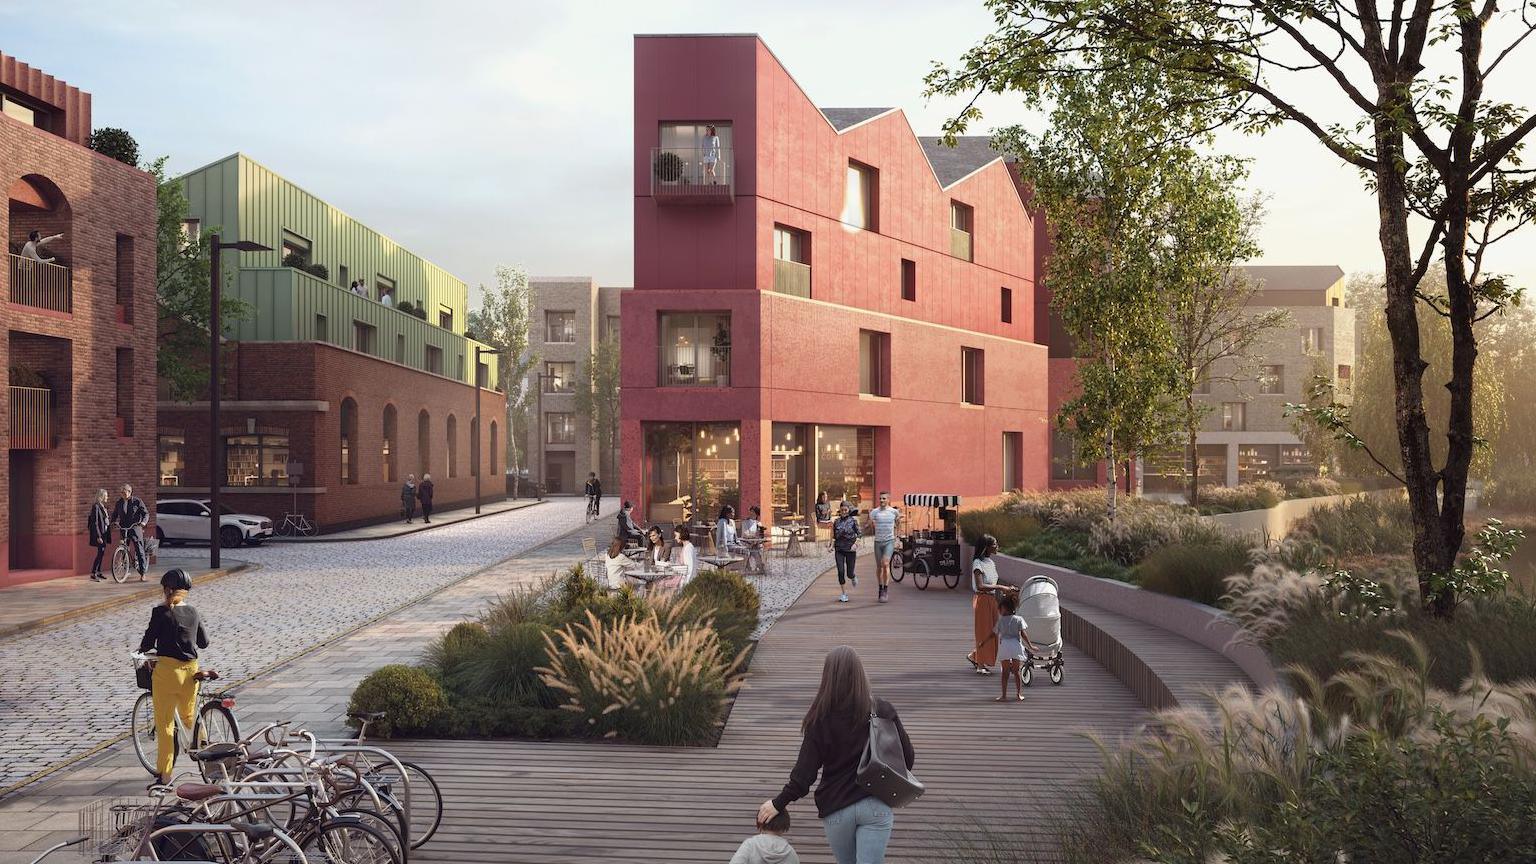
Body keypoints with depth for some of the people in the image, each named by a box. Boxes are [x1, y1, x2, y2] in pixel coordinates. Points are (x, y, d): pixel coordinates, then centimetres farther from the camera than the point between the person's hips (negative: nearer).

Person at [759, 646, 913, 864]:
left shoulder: (820, 719, -10)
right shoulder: (882, 711, -7)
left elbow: (805, 771, -9)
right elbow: (907, 756, -2)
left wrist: (779, 803, 3)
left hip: (836, 809, 1)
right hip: (875, 807, -1)